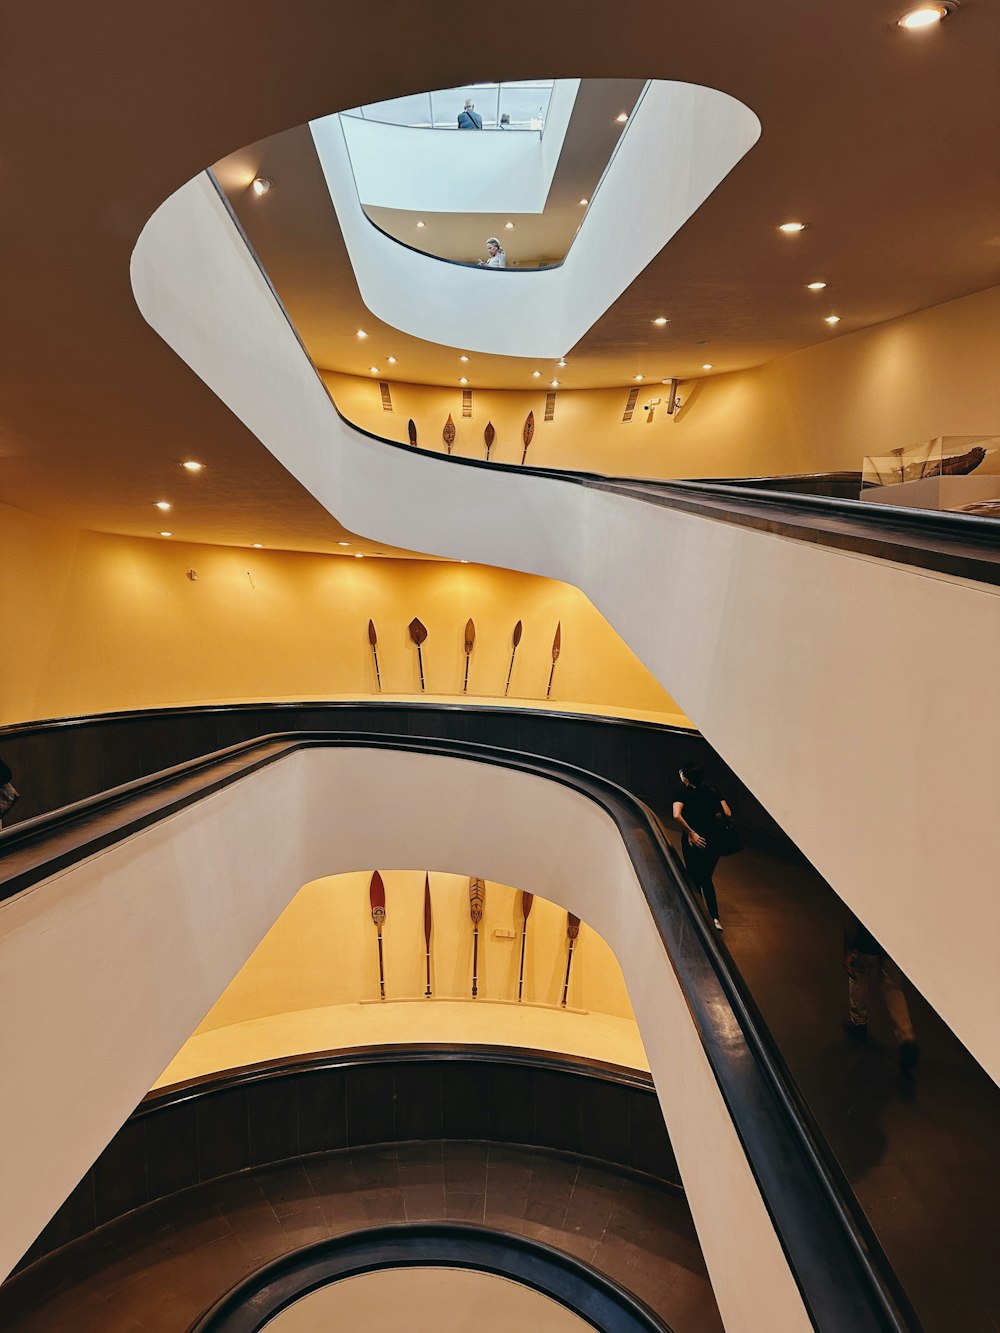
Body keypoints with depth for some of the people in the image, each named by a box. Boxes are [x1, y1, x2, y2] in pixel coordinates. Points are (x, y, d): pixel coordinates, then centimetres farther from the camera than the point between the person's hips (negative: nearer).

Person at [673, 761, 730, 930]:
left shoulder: (683, 793, -9)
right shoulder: (712, 791, 3)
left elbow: (677, 815, -26)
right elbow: (728, 814, 2)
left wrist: (690, 832, -17)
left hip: (694, 842, -4)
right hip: (713, 840, 4)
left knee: (695, 881, 13)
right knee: (707, 879, 20)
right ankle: (715, 918, 9)